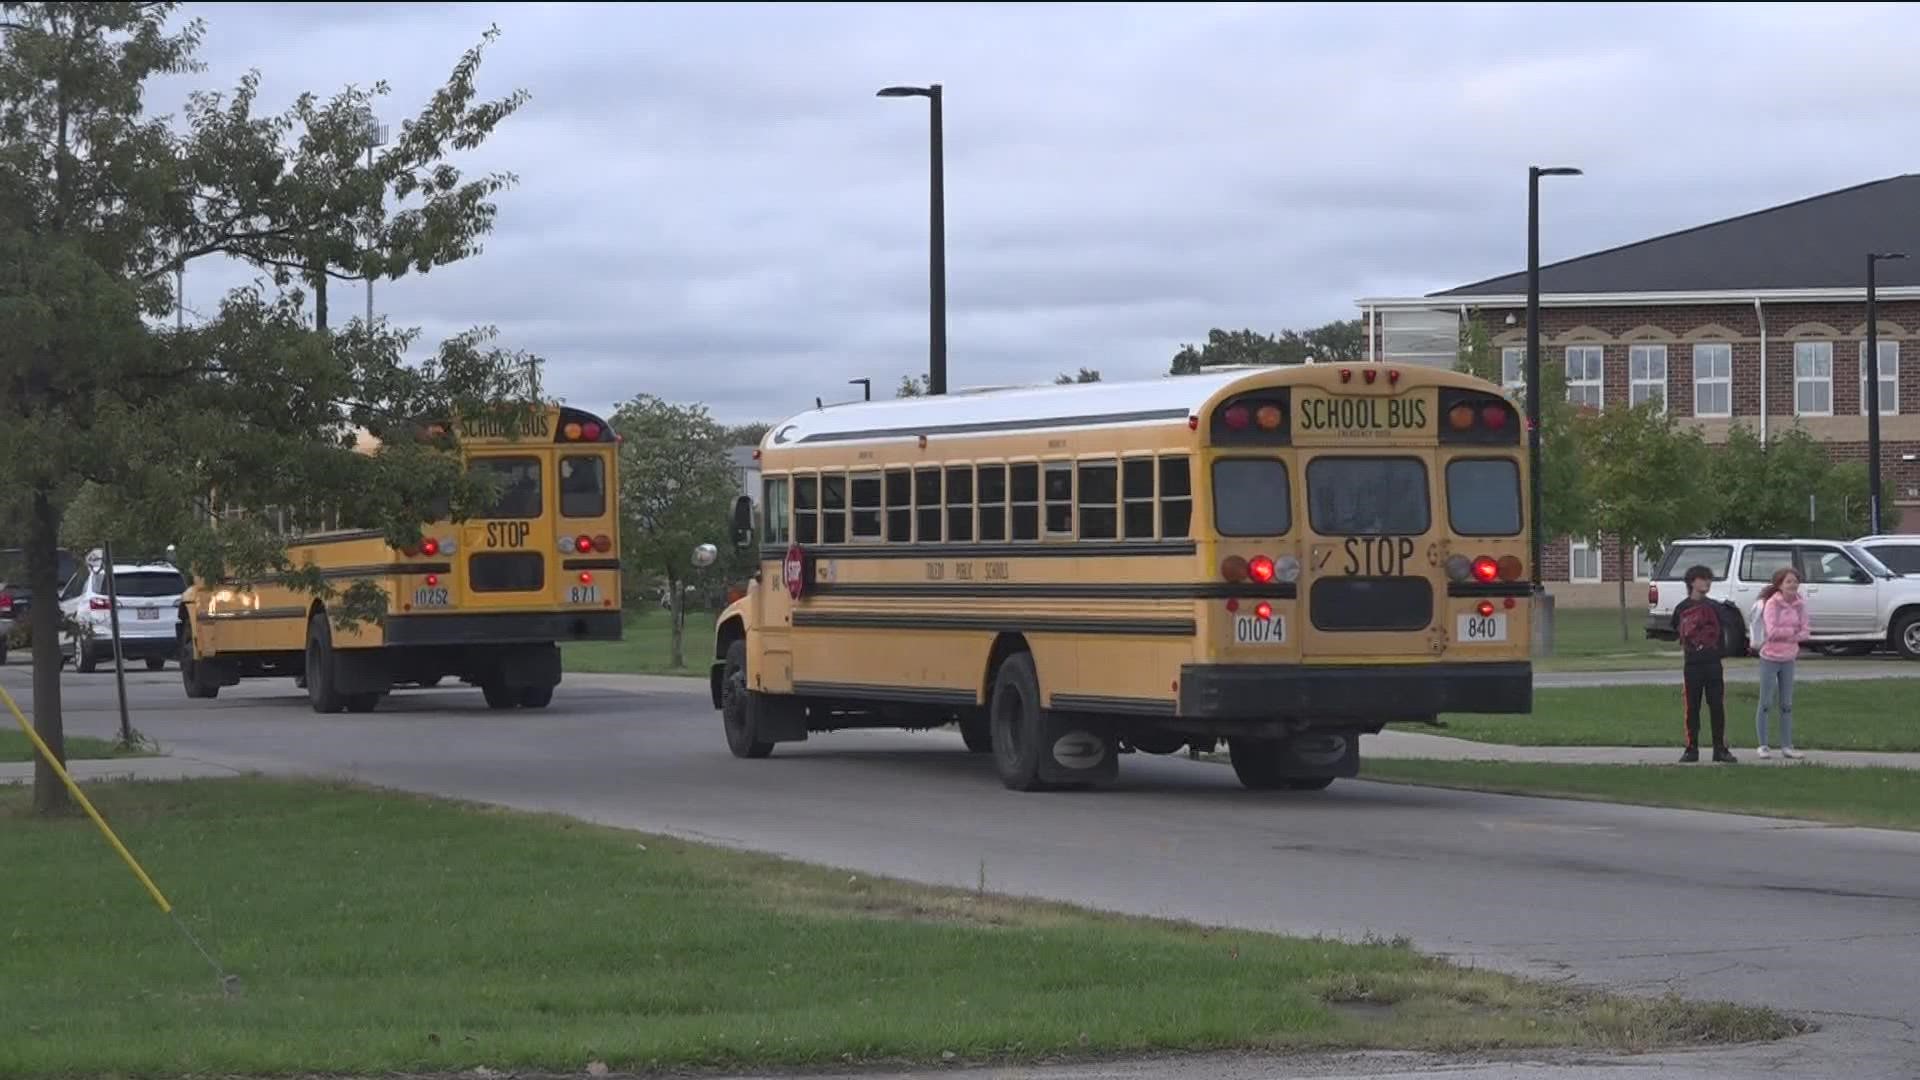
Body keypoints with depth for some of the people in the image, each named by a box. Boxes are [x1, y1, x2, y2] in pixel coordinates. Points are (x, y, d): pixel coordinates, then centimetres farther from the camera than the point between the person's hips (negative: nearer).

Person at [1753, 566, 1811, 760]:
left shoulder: (1799, 603, 1)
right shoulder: (1772, 604, -15)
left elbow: (1805, 631, -2)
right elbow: (1772, 631, -24)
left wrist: (1785, 635, -17)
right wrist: (1793, 631, -13)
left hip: (1788, 659, 5)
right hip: (1770, 658, -5)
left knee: (1787, 704, 10)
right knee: (1765, 703, 1)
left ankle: (1787, 746, 16)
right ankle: (1762, 745, 8)